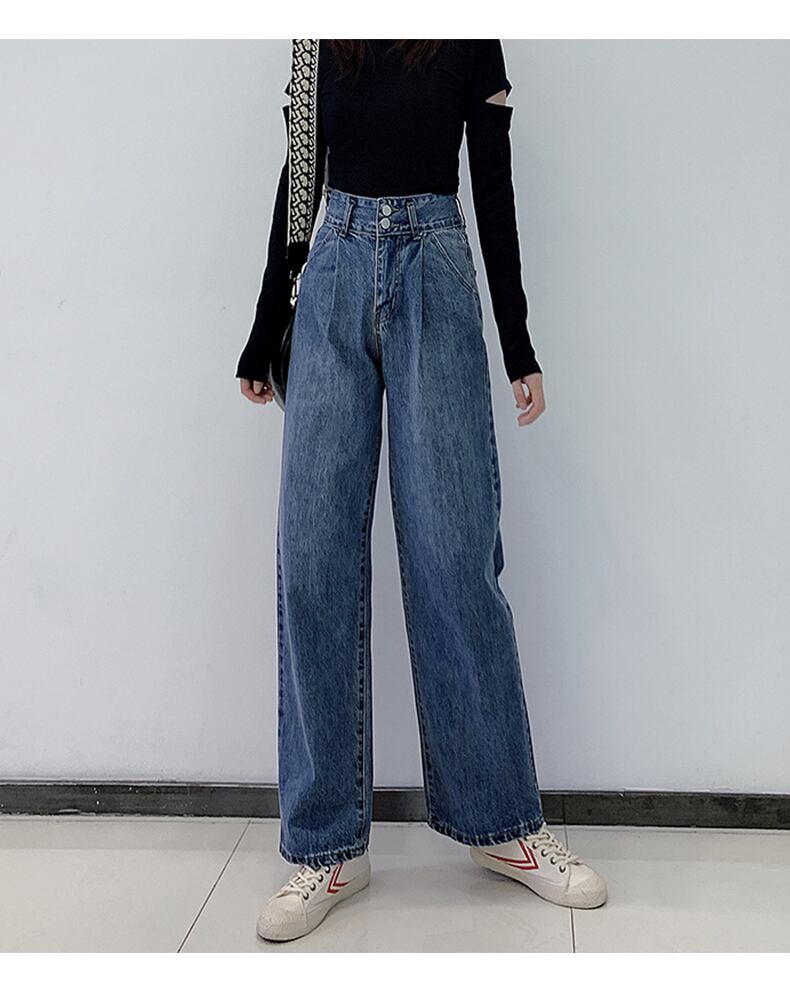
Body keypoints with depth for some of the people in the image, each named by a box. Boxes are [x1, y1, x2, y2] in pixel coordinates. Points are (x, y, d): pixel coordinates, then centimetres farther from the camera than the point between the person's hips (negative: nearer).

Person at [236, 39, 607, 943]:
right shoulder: (325, 49, 17)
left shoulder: (471, 46, 11)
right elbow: (297, 184, 16)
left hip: (434, 276, -2)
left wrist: (518, 349, 2)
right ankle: (329, 845, 1)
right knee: (314, 555, -7)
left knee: (453, 550, -9)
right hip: (333, 278, 2)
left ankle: (501, 823, 7)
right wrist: (262, 336, 15)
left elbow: (495, 192, 7)